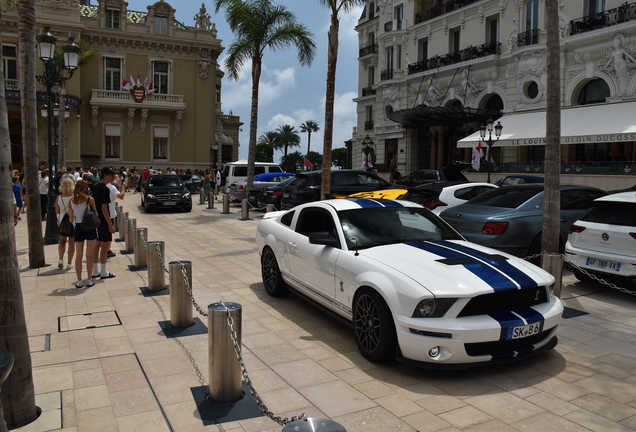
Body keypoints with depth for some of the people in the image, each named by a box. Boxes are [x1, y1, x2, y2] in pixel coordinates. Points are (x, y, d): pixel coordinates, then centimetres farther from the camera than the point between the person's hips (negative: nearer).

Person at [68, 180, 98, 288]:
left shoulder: (71, 201, -1)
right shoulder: (90, 199, -10)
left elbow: (71, 219, 1)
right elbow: (95, 213, -5)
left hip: (78, 228, 2)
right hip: (90, 227, -2)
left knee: (78, 255, 10)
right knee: (89, 255, 6)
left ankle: (79, 281, 12)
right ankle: (89, 280, 9)